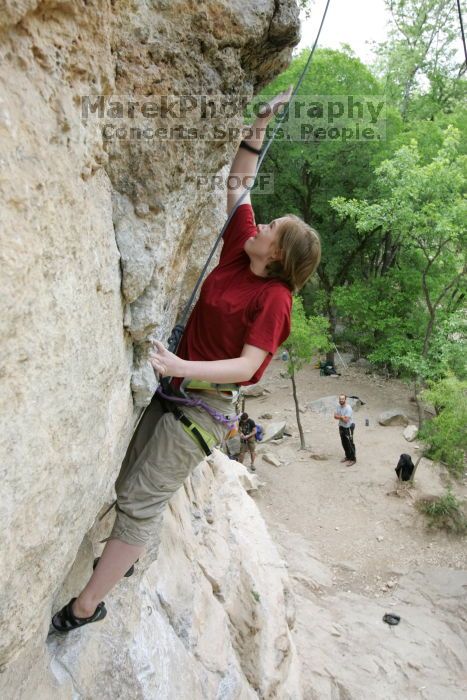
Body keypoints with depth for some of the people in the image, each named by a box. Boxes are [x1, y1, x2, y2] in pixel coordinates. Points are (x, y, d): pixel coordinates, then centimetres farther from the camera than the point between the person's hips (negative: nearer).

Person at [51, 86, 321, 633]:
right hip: (174, 388, 8)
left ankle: (84, 608, 7)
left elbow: (247, 365, -23)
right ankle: (123, 557, 39)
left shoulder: (273, 298, -16)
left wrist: (184, 366, -35)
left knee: (142, 499, -6)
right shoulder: (240, 250, 2)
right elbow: (239, 181, 12)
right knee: (129, 480, 18)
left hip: (205, 405, -8)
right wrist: (261, 122, 8)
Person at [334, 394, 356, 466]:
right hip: (341, 427, 8)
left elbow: (346, 420, -27)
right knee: (344, 443, 18)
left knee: (350, 444, 0)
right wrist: (342, 417, -18)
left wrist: (339, 416, -12)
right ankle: (347, 456, 33)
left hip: (348, 428, -8)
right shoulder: (339, 406, 1)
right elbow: (335, 416, -2)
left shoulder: (348, 408, -24)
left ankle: (353, 459, 10)